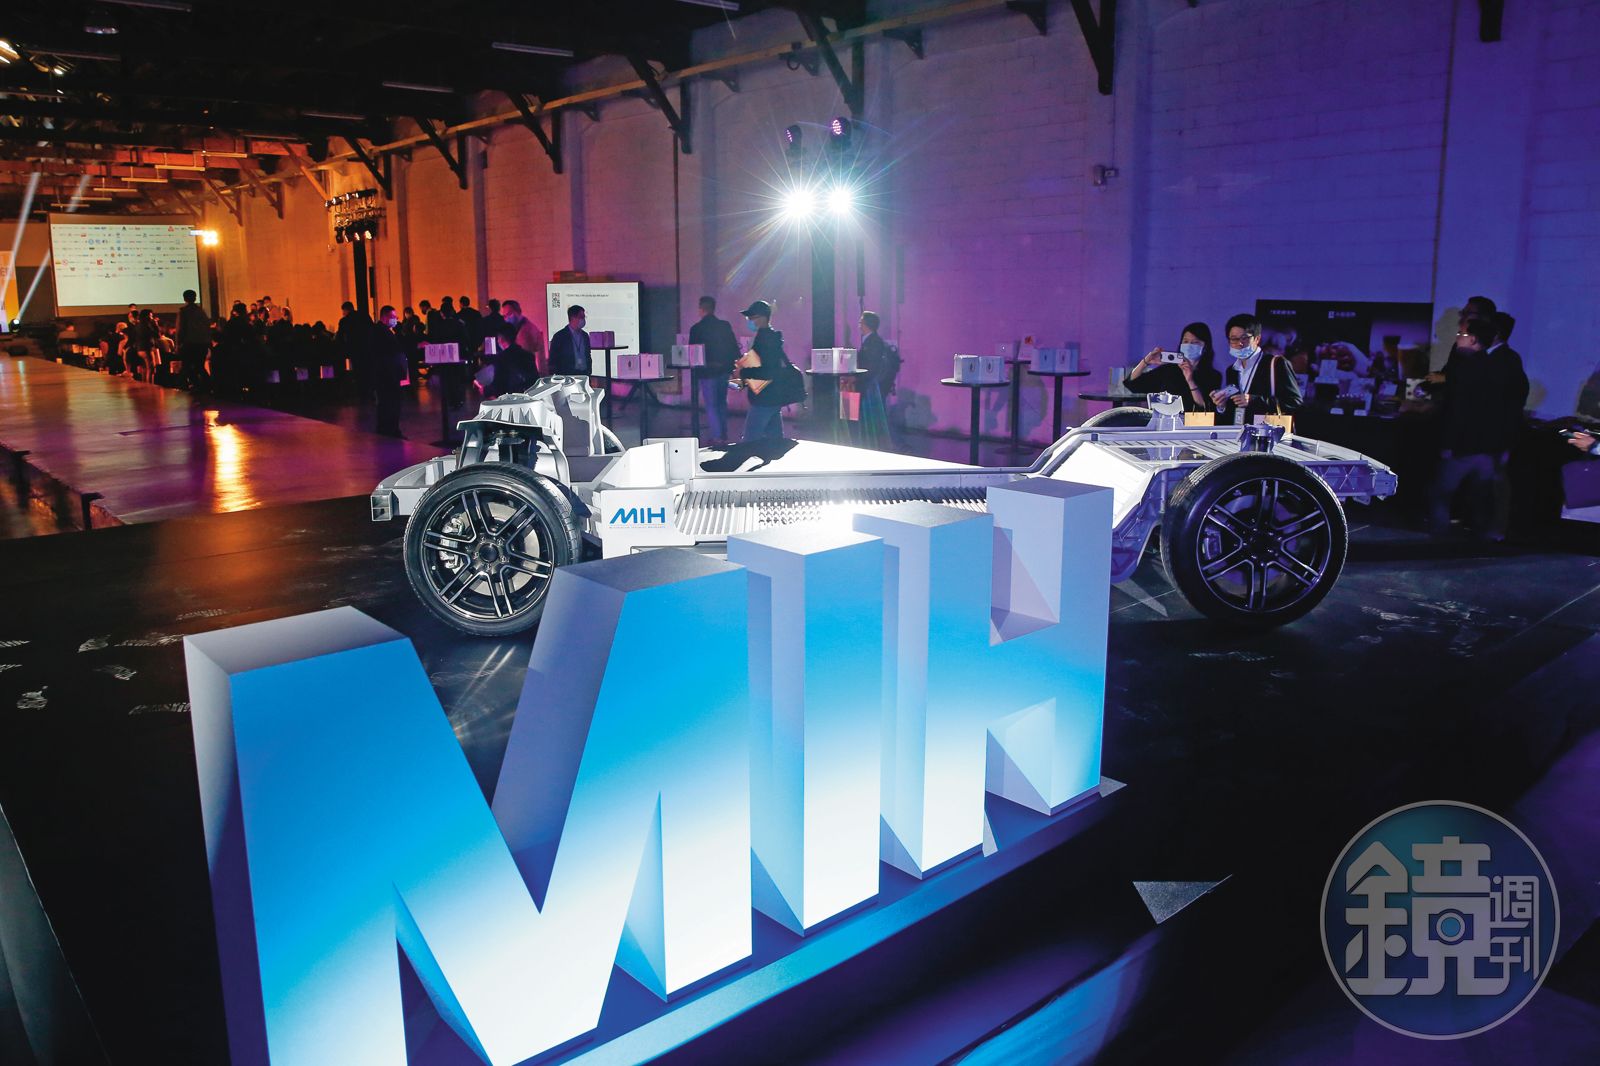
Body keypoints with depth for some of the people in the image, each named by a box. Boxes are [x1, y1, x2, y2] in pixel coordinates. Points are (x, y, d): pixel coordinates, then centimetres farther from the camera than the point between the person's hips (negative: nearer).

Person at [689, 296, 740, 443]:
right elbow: (734, 347, 2)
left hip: (707, 371, -5)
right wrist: (732, 364, 12)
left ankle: (717, 437, -1)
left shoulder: (696, 329, -12)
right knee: (722, 403, 17)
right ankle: (724, 435, 21)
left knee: (711, 405, 2)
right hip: (724, 370, 5)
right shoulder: (725, 326, 0)